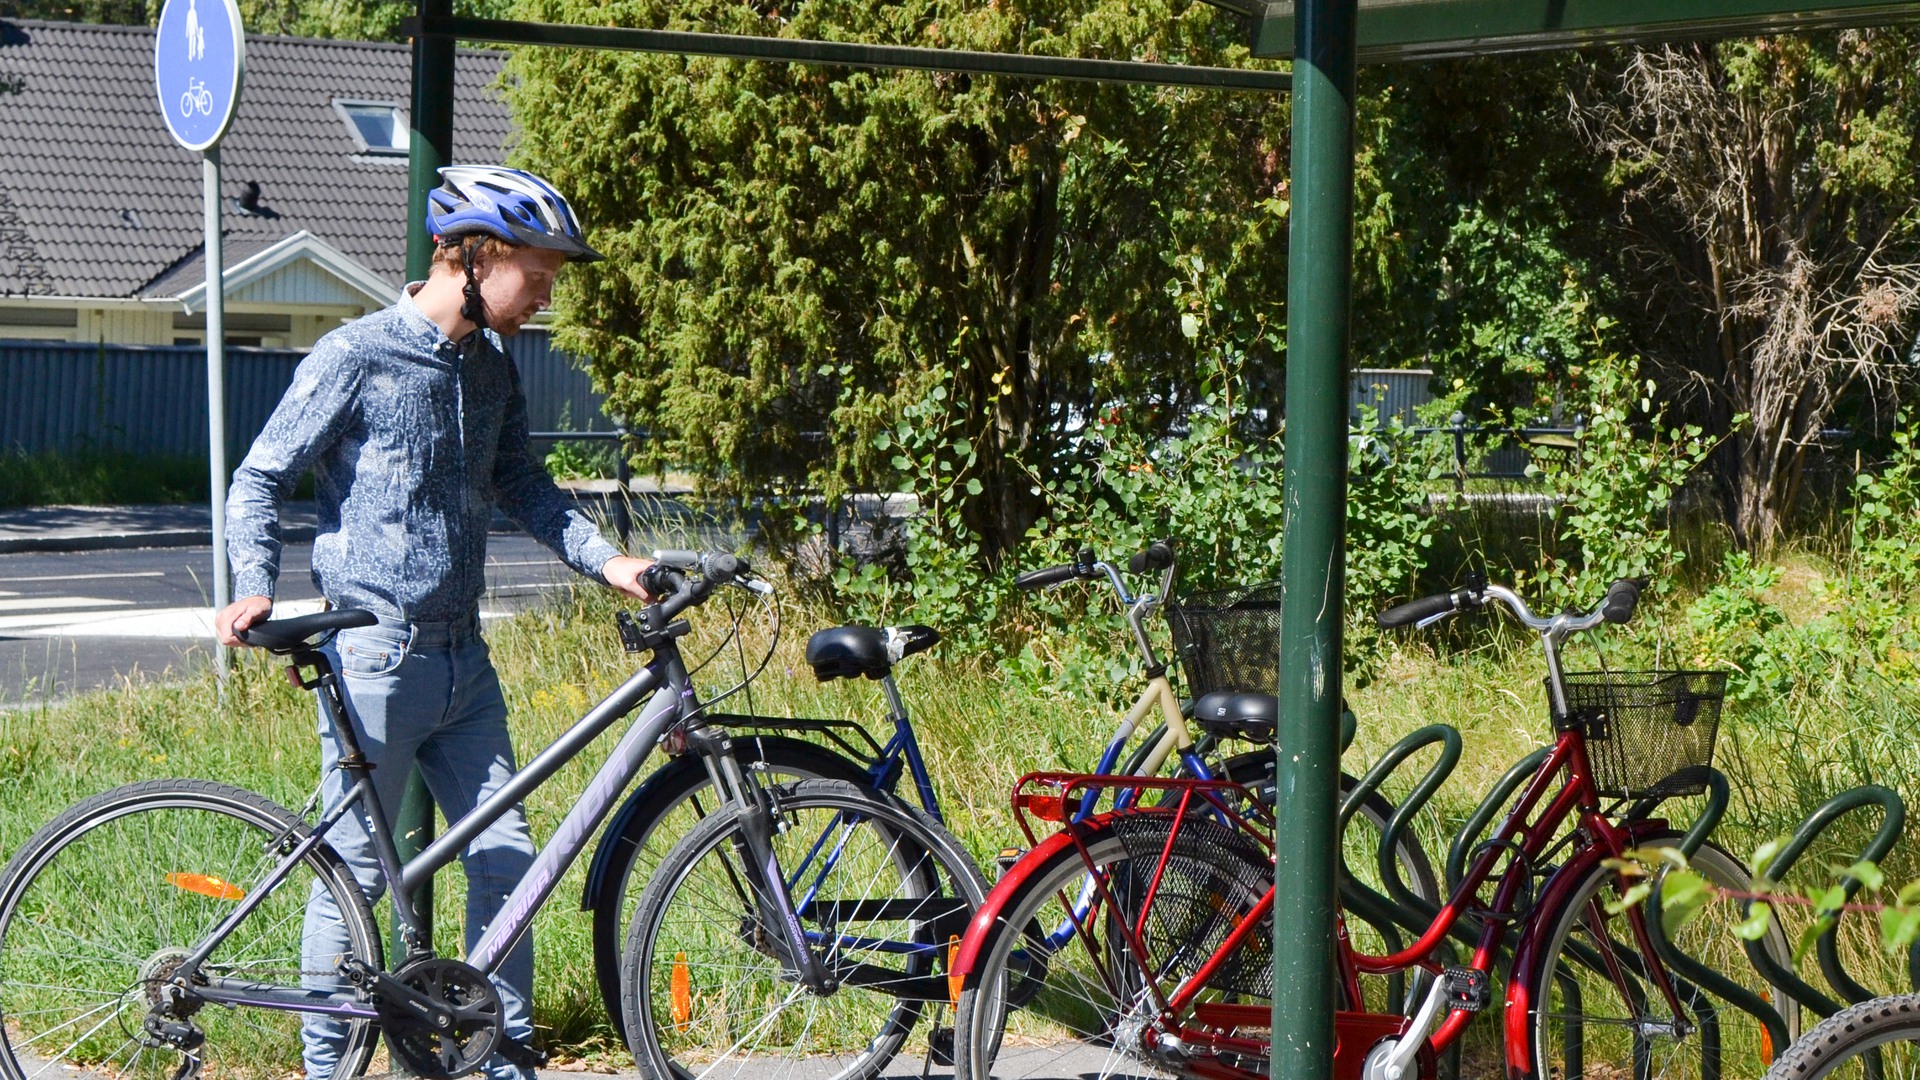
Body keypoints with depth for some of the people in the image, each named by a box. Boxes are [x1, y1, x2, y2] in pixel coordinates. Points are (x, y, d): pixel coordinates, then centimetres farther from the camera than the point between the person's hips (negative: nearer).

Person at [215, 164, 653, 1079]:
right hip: (376, 660, -7)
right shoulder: (355, 359, -10)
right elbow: (259, 481, -7)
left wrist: (606, 560, 1)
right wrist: (253, 590, -21)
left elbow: (521, 487, 15)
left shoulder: (491, 369, 11)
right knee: (357, 870, 0)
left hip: (462, 662, 7)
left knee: (506, 857, 6)